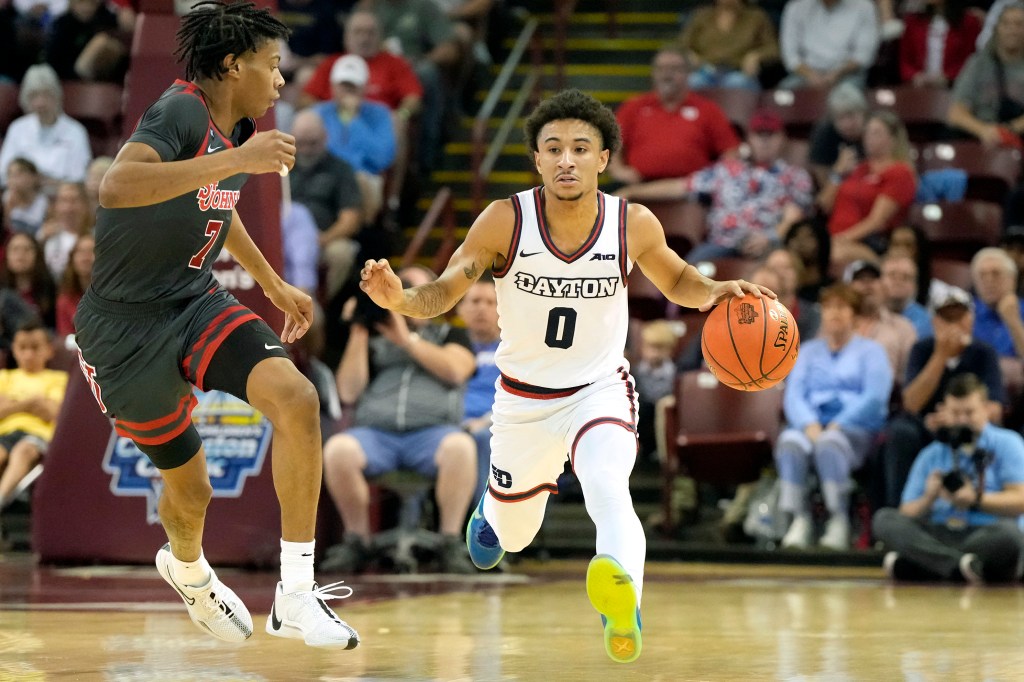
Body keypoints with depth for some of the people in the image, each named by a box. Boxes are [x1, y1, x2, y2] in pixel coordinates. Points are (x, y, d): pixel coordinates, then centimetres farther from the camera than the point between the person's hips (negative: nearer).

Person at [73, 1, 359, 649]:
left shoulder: (237, 130, 7)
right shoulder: (181, 112, -21)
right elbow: (117, 187, -41)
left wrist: (275, 286, 32)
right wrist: (236, 159, -42)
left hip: (196, 302, 7)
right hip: (127, 328, -7)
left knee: (296, 398, -22)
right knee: (191, 490, 8)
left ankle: (296, 596, -17)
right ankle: (188, 568, 47)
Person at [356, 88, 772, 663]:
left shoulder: (634, 226, -15)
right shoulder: (506, 221, -19)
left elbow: (676, 280, 5)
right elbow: (445, 292, -14)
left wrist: (716, 292, -17)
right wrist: (399, 299, -36)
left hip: (601, 389, -2)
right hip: (524, 397, 2)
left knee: (606, 486, -35)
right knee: (512, 536, 21)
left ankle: (623, 601, -56)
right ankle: (493, 509, 59)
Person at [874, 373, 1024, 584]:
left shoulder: (1006, 444, 11)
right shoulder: (930, 456, 21)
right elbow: (907, 516, 13)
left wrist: (976, 500, -15)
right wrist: (929, 498, -8)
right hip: (937, 537, 3)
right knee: (883, 518, -21)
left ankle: (905, 565, -37)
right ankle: (960, 564, -44)